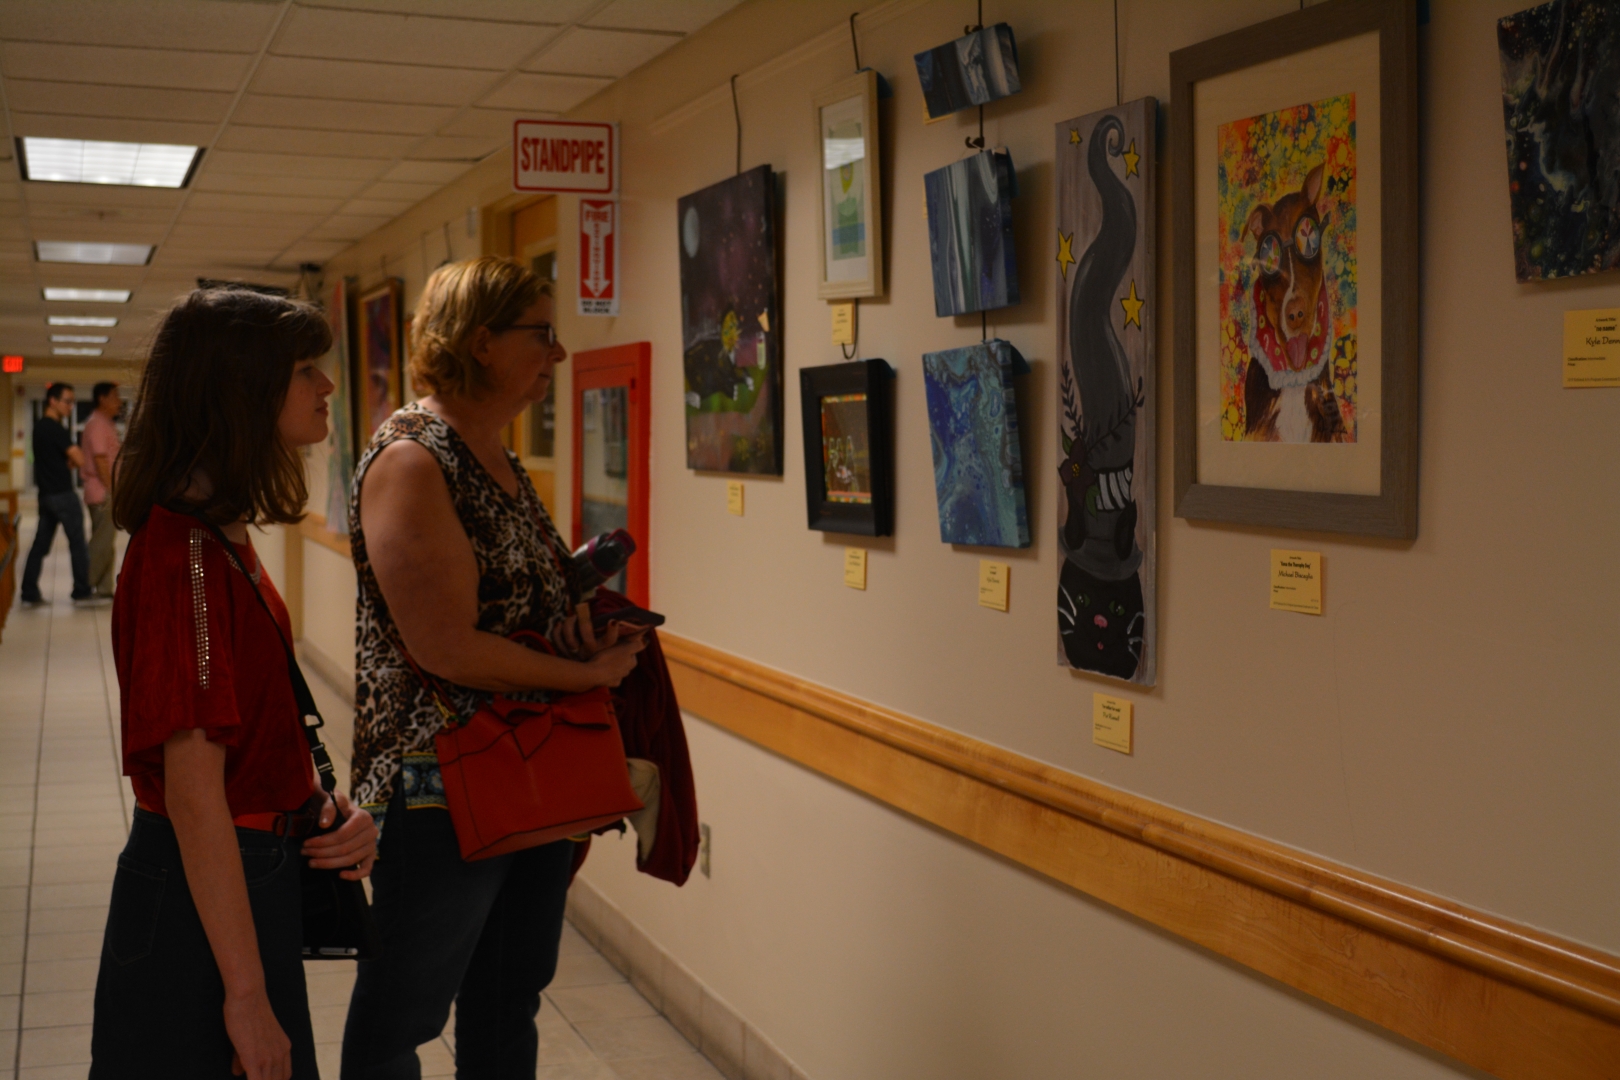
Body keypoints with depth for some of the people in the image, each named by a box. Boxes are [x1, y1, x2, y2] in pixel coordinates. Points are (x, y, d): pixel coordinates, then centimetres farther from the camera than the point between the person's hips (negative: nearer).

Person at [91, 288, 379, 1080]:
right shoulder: (186, 554, -22)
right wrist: (247, 995, -24)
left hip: (248, 874, 9)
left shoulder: (221, 537, 8)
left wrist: (321, 809, -4)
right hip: (200, 898, -9)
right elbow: (193, 789, -25)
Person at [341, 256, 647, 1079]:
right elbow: (443, 646, -22)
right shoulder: (411, 457, -16)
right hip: (442, 787, -9)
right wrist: (589, 673, -15)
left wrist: (593, 630, 2)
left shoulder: (503, 463, 11)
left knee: (508, 1008, 20)